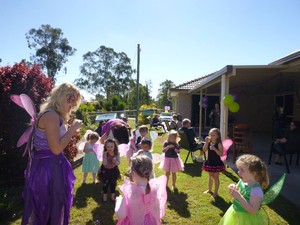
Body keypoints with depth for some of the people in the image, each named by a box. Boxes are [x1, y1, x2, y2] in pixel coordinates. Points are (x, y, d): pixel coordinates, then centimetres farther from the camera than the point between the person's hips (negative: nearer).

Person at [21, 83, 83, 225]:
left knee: (53, 207, 23)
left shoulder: (55, 115, 12)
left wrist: (71, 133, 8)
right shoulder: (51, 116, -20)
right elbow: (56, 149, -24)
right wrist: (72, 129, -16)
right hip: (49, 168, -10)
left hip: (48, 166, 10)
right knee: (50, 209, 7)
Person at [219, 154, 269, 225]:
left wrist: (239, 197, -36)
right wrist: (233, 188, -13)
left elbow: (253, 211, -30)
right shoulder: (242, 181, -8)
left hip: (248, 219, -6)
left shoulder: (256, 190, -29)